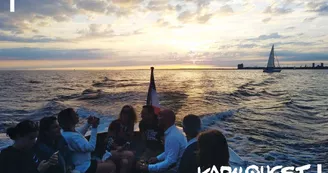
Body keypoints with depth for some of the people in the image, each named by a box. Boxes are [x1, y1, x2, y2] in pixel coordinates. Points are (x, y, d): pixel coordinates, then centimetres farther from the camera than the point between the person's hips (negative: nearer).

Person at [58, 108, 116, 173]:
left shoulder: (69, 131, 0)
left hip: (82, 164, 10)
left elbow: (79, 133, 24)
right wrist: (94, 127, -26)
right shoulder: (72, 136, -32)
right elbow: (91, 147, -29)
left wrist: (88, 124, 9)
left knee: (109, 162, 19)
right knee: (112, 166, -3)